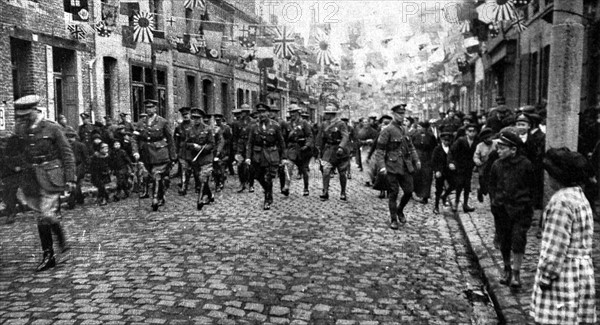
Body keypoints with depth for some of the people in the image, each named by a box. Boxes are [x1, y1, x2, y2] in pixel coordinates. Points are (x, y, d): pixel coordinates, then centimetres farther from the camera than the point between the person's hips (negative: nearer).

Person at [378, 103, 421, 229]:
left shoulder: (405, 130, 12)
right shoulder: (387, 130, -9)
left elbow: (411, 147, 18)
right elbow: (380, 147, -11)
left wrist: (417, 160, 8)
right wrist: (381, 166, -12)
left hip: (406, 166, 6)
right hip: (393, 167, -6)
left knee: (409, 191, 7)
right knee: (394, 193, 0)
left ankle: (400, 210, 33)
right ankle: (393, 220, 12)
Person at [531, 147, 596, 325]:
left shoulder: (561, 200, -18)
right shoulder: (580, 196, 12)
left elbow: (555, 246, -20)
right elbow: (585, 241, 17)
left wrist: (545, 275, -12)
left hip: (563, 275, -10)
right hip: (582, 271, 10)